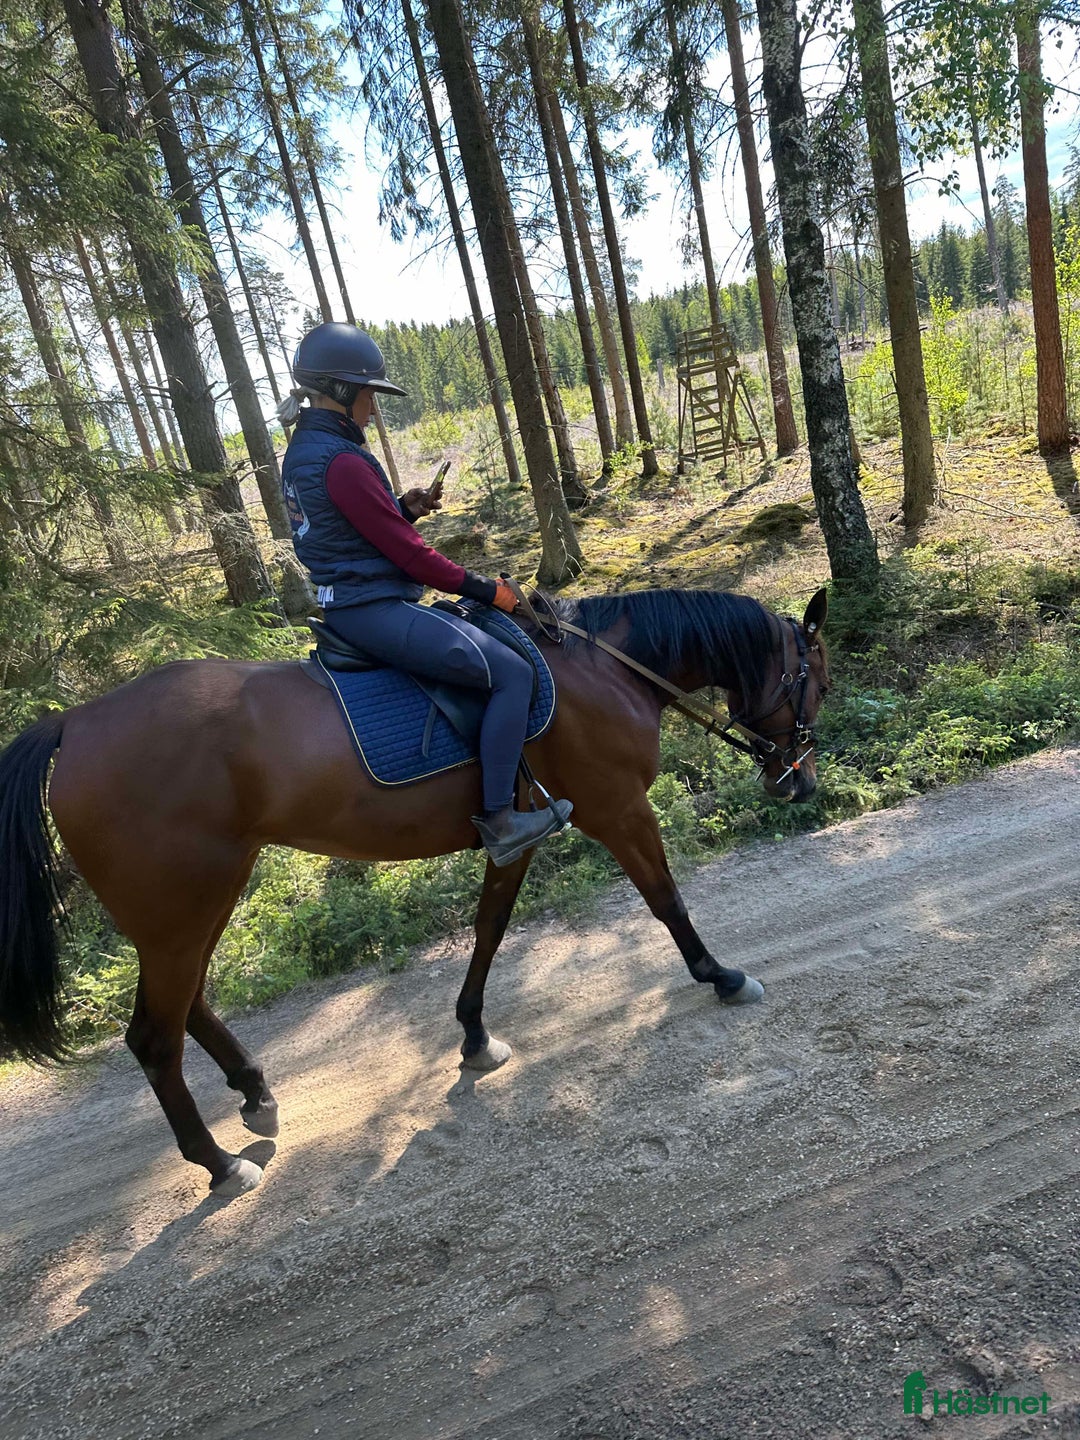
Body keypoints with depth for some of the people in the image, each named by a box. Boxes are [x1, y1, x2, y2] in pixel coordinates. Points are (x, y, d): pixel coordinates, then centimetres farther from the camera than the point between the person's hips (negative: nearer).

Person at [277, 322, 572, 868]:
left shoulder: (301, 452, 13)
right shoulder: (342, 461, -18)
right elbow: (406, 551, -18)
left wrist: (406, 506, 5)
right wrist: (487, 589, -11)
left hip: (348, 604, 11)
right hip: (375, 610, -11)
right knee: (512, 673, -14)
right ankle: (498, 820, -11)